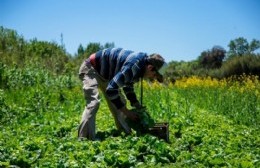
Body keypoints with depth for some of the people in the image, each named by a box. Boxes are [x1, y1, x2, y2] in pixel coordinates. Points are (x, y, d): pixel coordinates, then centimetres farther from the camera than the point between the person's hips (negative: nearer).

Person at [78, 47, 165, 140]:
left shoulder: (140, 65, -5)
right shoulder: (133, 66, -35)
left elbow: (128, 86, 11)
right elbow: (111, 90, -37)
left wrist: (139, 108, 2)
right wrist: (127, 112, -27)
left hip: (104, 73, 10)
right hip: (90, 68, -10)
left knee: (120, 102, 9)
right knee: (93, 102, -26)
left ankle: (127, 134, 20)